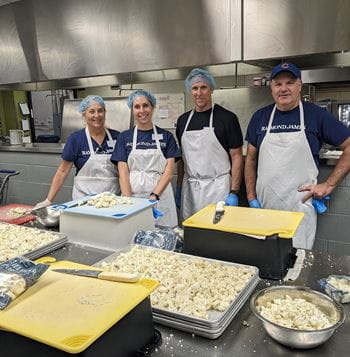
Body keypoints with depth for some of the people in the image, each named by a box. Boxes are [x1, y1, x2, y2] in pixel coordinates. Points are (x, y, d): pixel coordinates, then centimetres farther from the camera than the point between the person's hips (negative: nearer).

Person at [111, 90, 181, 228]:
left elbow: (168, 171, 0)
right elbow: (123, 173, 1)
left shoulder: (166, 136, 6)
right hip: (132, 194, 1)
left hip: (160, 195, 0)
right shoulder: (125, 137, 8)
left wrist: (154, 196, -13)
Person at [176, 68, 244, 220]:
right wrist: (179, 188, 10)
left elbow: (236, 157, -6)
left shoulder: (227, 118, -5)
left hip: (217, 187, -4)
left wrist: (234, 193, -12)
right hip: (189, 188, 4)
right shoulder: (183, 120, 9)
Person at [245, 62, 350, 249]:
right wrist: (251, 198, 4)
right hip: (264, 206, 3)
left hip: (299, 207, -2)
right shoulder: (260, 117, 7)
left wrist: (329, 184, -3)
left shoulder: (316, 114, 0)